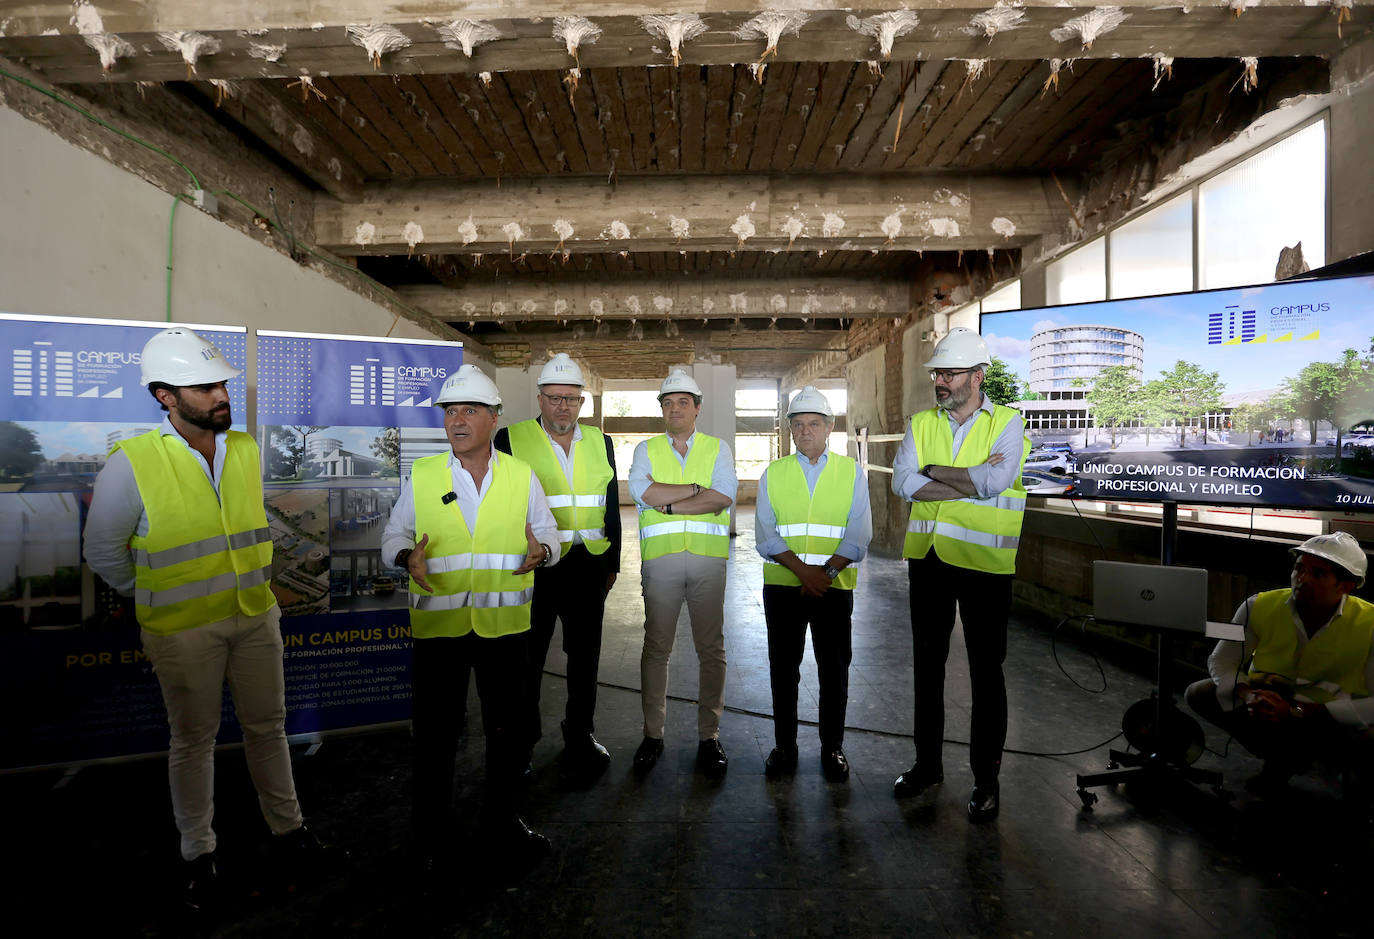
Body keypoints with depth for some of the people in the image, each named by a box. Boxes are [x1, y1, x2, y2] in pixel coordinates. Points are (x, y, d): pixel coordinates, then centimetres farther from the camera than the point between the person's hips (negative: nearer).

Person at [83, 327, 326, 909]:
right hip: (182, 629, -3)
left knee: (267, 725, 14)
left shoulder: (247, 449, -1)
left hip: (255, 616, 3)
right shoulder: (131, 464, -14)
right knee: (194, 740, 13)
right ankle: (197, 851, 33)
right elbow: (103, 551, -2)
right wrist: (157, 599, 5)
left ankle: (286, 824, 33)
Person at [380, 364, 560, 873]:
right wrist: (408, 557, -16)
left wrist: (541, 552, -15)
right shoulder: (420, 475, 1)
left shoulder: (522, 476, 2)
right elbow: (394, 534, 6)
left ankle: (501, 821, 37)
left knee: (505, 727, 14)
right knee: (434, 731, 11)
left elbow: (548, 533, 8)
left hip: (504, 623, 1)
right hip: (437, 625, -1)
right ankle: (431, 835, 34)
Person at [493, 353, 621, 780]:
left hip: (588, 565, 3)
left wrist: (611, 564, 10)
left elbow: (611, 508, 12)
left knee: (585, 655, 13)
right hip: (532, 565, -3)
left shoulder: (600, 443, 9)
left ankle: (580, 735, 31)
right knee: (527, 656, 10)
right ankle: (522, 739, 32)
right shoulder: (511, 438, -1)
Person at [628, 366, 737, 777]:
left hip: (708, 558, 0)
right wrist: (696, 488, -8)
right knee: (656, 647, 5)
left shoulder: (717, 448, 11)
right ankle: (652, 734, 19)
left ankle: (709, 736, 18)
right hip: (660, 557, 0)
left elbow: (725, 496, -7)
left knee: (711, 648, 5)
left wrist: (668, 504, -9)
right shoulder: (647, 449, 12)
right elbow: (640, 490, -8)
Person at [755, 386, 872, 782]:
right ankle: (784, 746, 25)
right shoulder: (773, 474, 7)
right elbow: (765, 534, -2)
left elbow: (859, 534, -3)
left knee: (834, 670, 7)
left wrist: (827, 572, -16)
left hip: (835, 587, -1)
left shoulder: (852, 472, 5)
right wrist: (803, 570, -15)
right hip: (782, 586, 1)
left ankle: (832, 748, 26)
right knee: (783, 668, 9)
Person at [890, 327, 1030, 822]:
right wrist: (970, 484, -14)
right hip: (927, 557, 4)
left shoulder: (1007, 423, -3)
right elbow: (902, 481, -8)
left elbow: (994, 482, -21)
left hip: (983, 562, -4)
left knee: (986, 671, 7)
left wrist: (934, 471, -10)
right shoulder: (921, 423, 7)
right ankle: (927, 763, 31)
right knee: (927, 663, 14)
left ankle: (986, 777, 24)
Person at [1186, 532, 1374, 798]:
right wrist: (1248, 695, -27)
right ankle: (1283, 760, 5)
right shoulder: (1259, 607, -12)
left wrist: (1297, 712, -33)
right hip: (1270, 705, 3)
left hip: (1334, 719, -3)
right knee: (1199, 693, -18)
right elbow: (1221, 660, -6)